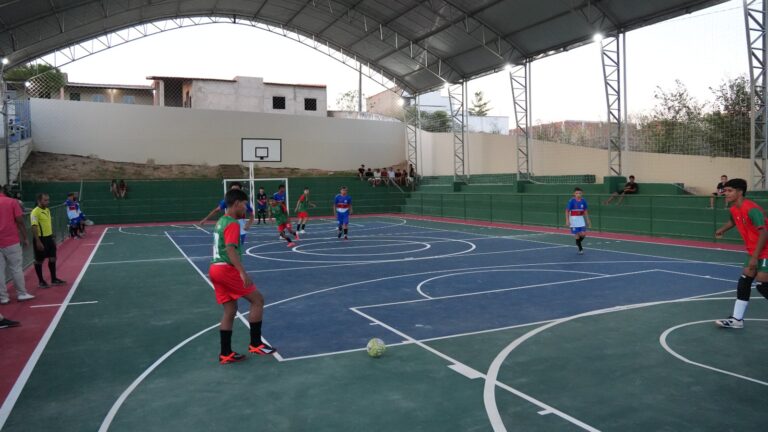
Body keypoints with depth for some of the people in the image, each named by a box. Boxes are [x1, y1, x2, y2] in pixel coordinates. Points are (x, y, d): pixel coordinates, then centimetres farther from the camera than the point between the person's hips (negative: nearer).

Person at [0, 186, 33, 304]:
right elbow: (20, 222, -5)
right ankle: (21, 294, 12)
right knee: (16, 268, 6)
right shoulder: (12, 202, -2)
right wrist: (25, 238, 2)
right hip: (11, 241, -2)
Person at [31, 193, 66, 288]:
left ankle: (54, 279, 22)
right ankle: (41, 281, 15)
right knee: (39, 260, 5)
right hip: (41, 238, -8)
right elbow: (34, 227, -20)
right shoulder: (35, 212, -16)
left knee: (52, 258, 12)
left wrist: (53, 237, 18)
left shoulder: (47, 210, 10)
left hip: (49, 237, 8)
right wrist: (38, 241, -23)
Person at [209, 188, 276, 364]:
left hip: (216, 269, 10)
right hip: (226, 269, -9)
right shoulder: (232, 224, -13)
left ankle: (226, 354, 15)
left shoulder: (221, 221, 17)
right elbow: (230, 249, -26)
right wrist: (243, 272, -33)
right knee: (257, 299, -1)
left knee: (230, 310, 12)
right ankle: (255, 344, 3)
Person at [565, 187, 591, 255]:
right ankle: (580, 248, 14)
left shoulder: (583, 201, 1)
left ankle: (578, 242, 27)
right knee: (577, 235, -2)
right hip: (573, 219, -4)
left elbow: (585, 211, 11)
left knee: (583, 234, -5)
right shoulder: (571, 201, -11)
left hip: (581, 219, 4)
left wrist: (588, 220, 11)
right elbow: (567, 211, -9)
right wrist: (567, 221, -15)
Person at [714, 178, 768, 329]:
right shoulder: (734, 209, 3)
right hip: (754, 252, 9)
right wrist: (722, 229, 16)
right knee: (744, 282, 6)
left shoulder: (751, 209, -24)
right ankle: (737, 319, 9)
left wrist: (755, 257, -28)